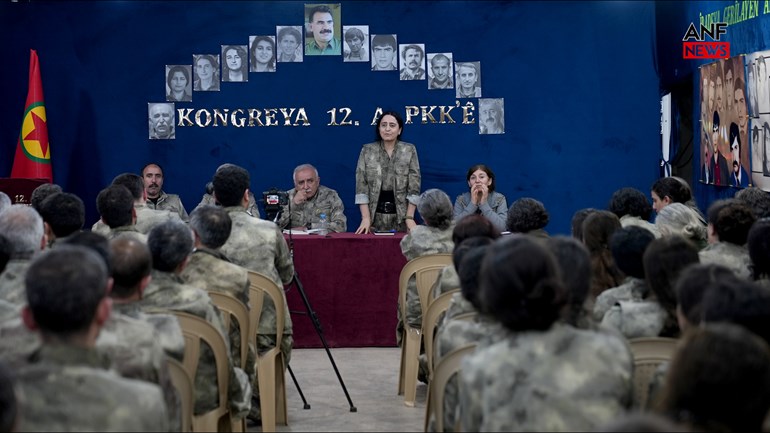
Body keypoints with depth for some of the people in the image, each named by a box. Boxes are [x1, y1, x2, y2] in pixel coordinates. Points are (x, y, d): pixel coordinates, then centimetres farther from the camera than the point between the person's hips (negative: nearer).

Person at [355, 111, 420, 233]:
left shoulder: (409, 150, 2)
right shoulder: (367, 150, 3)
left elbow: (414, 186, -1)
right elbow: (361, 186, -2)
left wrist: (410, 217, -9)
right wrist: (365, 218, -10)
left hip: (401, 215, 0)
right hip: (375, 215, 0)